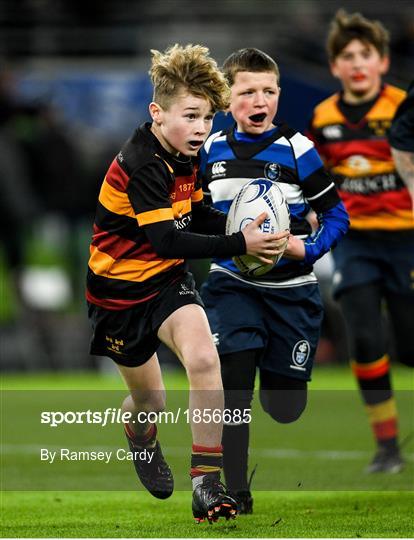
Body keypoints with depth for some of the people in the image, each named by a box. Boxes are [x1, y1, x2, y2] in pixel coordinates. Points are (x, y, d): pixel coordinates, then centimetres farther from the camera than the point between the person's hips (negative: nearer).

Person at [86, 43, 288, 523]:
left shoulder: (182, 157, -1)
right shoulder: (140, 166, -27)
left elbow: (197, 216, 12)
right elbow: (166, 240, -32)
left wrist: (249, 227, -7)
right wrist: (238, 245, -35)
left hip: (168, 282, 5)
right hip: (120, 290, -5)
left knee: (203, 360, -22)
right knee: (149, 400, 9)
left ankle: (206, 484, -19)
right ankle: (142, 447, 48)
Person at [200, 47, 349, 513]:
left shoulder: (296, 149, -11)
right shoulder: (212, 151, -1)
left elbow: (336, 215, -4)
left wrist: (307, 249, -20)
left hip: (290, 290, -1)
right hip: (231, 284, 1)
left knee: (285, 406, 7)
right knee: (233, 379, -19)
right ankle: (236, 491, -11)